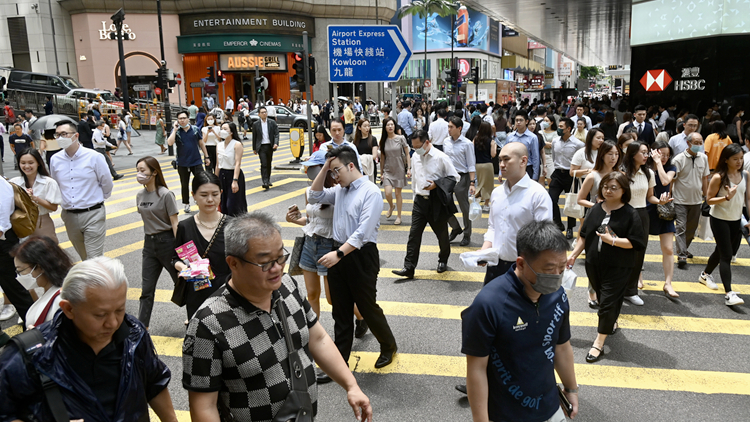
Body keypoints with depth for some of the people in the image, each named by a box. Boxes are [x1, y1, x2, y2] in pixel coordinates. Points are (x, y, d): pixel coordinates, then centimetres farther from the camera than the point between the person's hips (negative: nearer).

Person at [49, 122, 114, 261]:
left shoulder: (94, 157, -9)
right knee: (84, 257, 18)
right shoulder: (55, 159, 3)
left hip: (93, 214, -4)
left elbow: (107, 183, 1)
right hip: (69, 216, 4)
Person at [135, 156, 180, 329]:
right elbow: (146, 219, 14)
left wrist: (179, 249, -16)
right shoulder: (140, 195, 5)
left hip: (167, 241, -6)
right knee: (146, 289, 6)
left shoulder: (165, 194, -14)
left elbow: (174, 223, -14)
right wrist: (148, 240, 15)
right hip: (149, 243, 6)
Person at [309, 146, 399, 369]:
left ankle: (388, 346, 33)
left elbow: (363, 232, -23)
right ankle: (340, 357, 28)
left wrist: (339, 254, -29)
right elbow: (315, 196, 17)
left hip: (361, 256, -7)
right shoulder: (340, 190, 8)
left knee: (367, 307, 8)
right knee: (340, 311, 14)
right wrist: (324, 168, 6)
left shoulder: (370, 192, -15)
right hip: (338, 254, 7)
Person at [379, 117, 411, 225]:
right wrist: (381, 172, 8)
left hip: (399, 170, -1)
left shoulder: (401, 138, -5)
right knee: (388, 193, -11)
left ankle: (399, 216, 19)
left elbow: (407, 154, -1)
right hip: (388, 170, 2)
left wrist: (409, 168, -7)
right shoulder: (383, 141, 2)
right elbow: (382, 157, 8)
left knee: (398, 193, 4)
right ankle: (391, 206, 24)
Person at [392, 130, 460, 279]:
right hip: (420, 200, 4)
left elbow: (455, 177, -9)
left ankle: (443, 261, 36)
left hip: (436, 202, -4)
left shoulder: (441, 157, -12)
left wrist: (436, 184, -19)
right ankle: (408, 268, 0)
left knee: (442, 234, 12)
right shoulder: (415, 157, 5)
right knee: (414, 234, -2)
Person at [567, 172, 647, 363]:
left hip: (618, 268, -5)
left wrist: (613, 240, -22)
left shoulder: (630, 214, -9)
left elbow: (636, 243, -13)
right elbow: (584, 235, 10)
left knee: (608, 302, -3)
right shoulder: (596, 209, 5)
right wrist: (574, 254, 5)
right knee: (603, 299, 19)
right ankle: (612, 323, 45)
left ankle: (599, 343, 3)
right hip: (594, 263, 5)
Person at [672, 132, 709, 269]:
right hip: (680, 200, -5)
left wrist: (706, 195, 13)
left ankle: (684, 248, 34)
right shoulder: (679, 159, -12)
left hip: (696, 200, 5)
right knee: (680, 228, -7)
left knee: (692, 227, 15)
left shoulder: (704, 158, 3)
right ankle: (682, 256, -8)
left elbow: (705, 178, 12)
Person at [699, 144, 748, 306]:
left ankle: (706, 275, 42)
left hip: (736, 220, 6)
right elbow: (709, 200, -13)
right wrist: (727, 197, -28)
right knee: (726, 255, -8)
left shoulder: (745, 175, 1)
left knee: (722, 251, 18)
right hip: (720, 220, -6)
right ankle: (729, 294, -8)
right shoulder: (719, 177, -15)